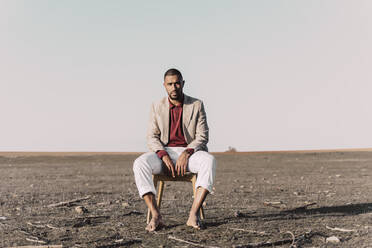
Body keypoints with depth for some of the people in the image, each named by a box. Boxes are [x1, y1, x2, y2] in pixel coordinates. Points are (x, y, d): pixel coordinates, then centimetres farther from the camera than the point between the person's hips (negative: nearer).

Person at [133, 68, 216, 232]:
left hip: (190, 152, -1)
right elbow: (152, 138, 2)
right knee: (140, 164, -31)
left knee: (209, 161, -36)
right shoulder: (157, 107, 8)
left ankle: (194, 215, -38)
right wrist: (164, 156, -18)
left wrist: (186, 154, -20)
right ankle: (156, 216, -33)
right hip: (164, 152, 1)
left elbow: (202, 136, -2)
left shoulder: (196, 105, 4)